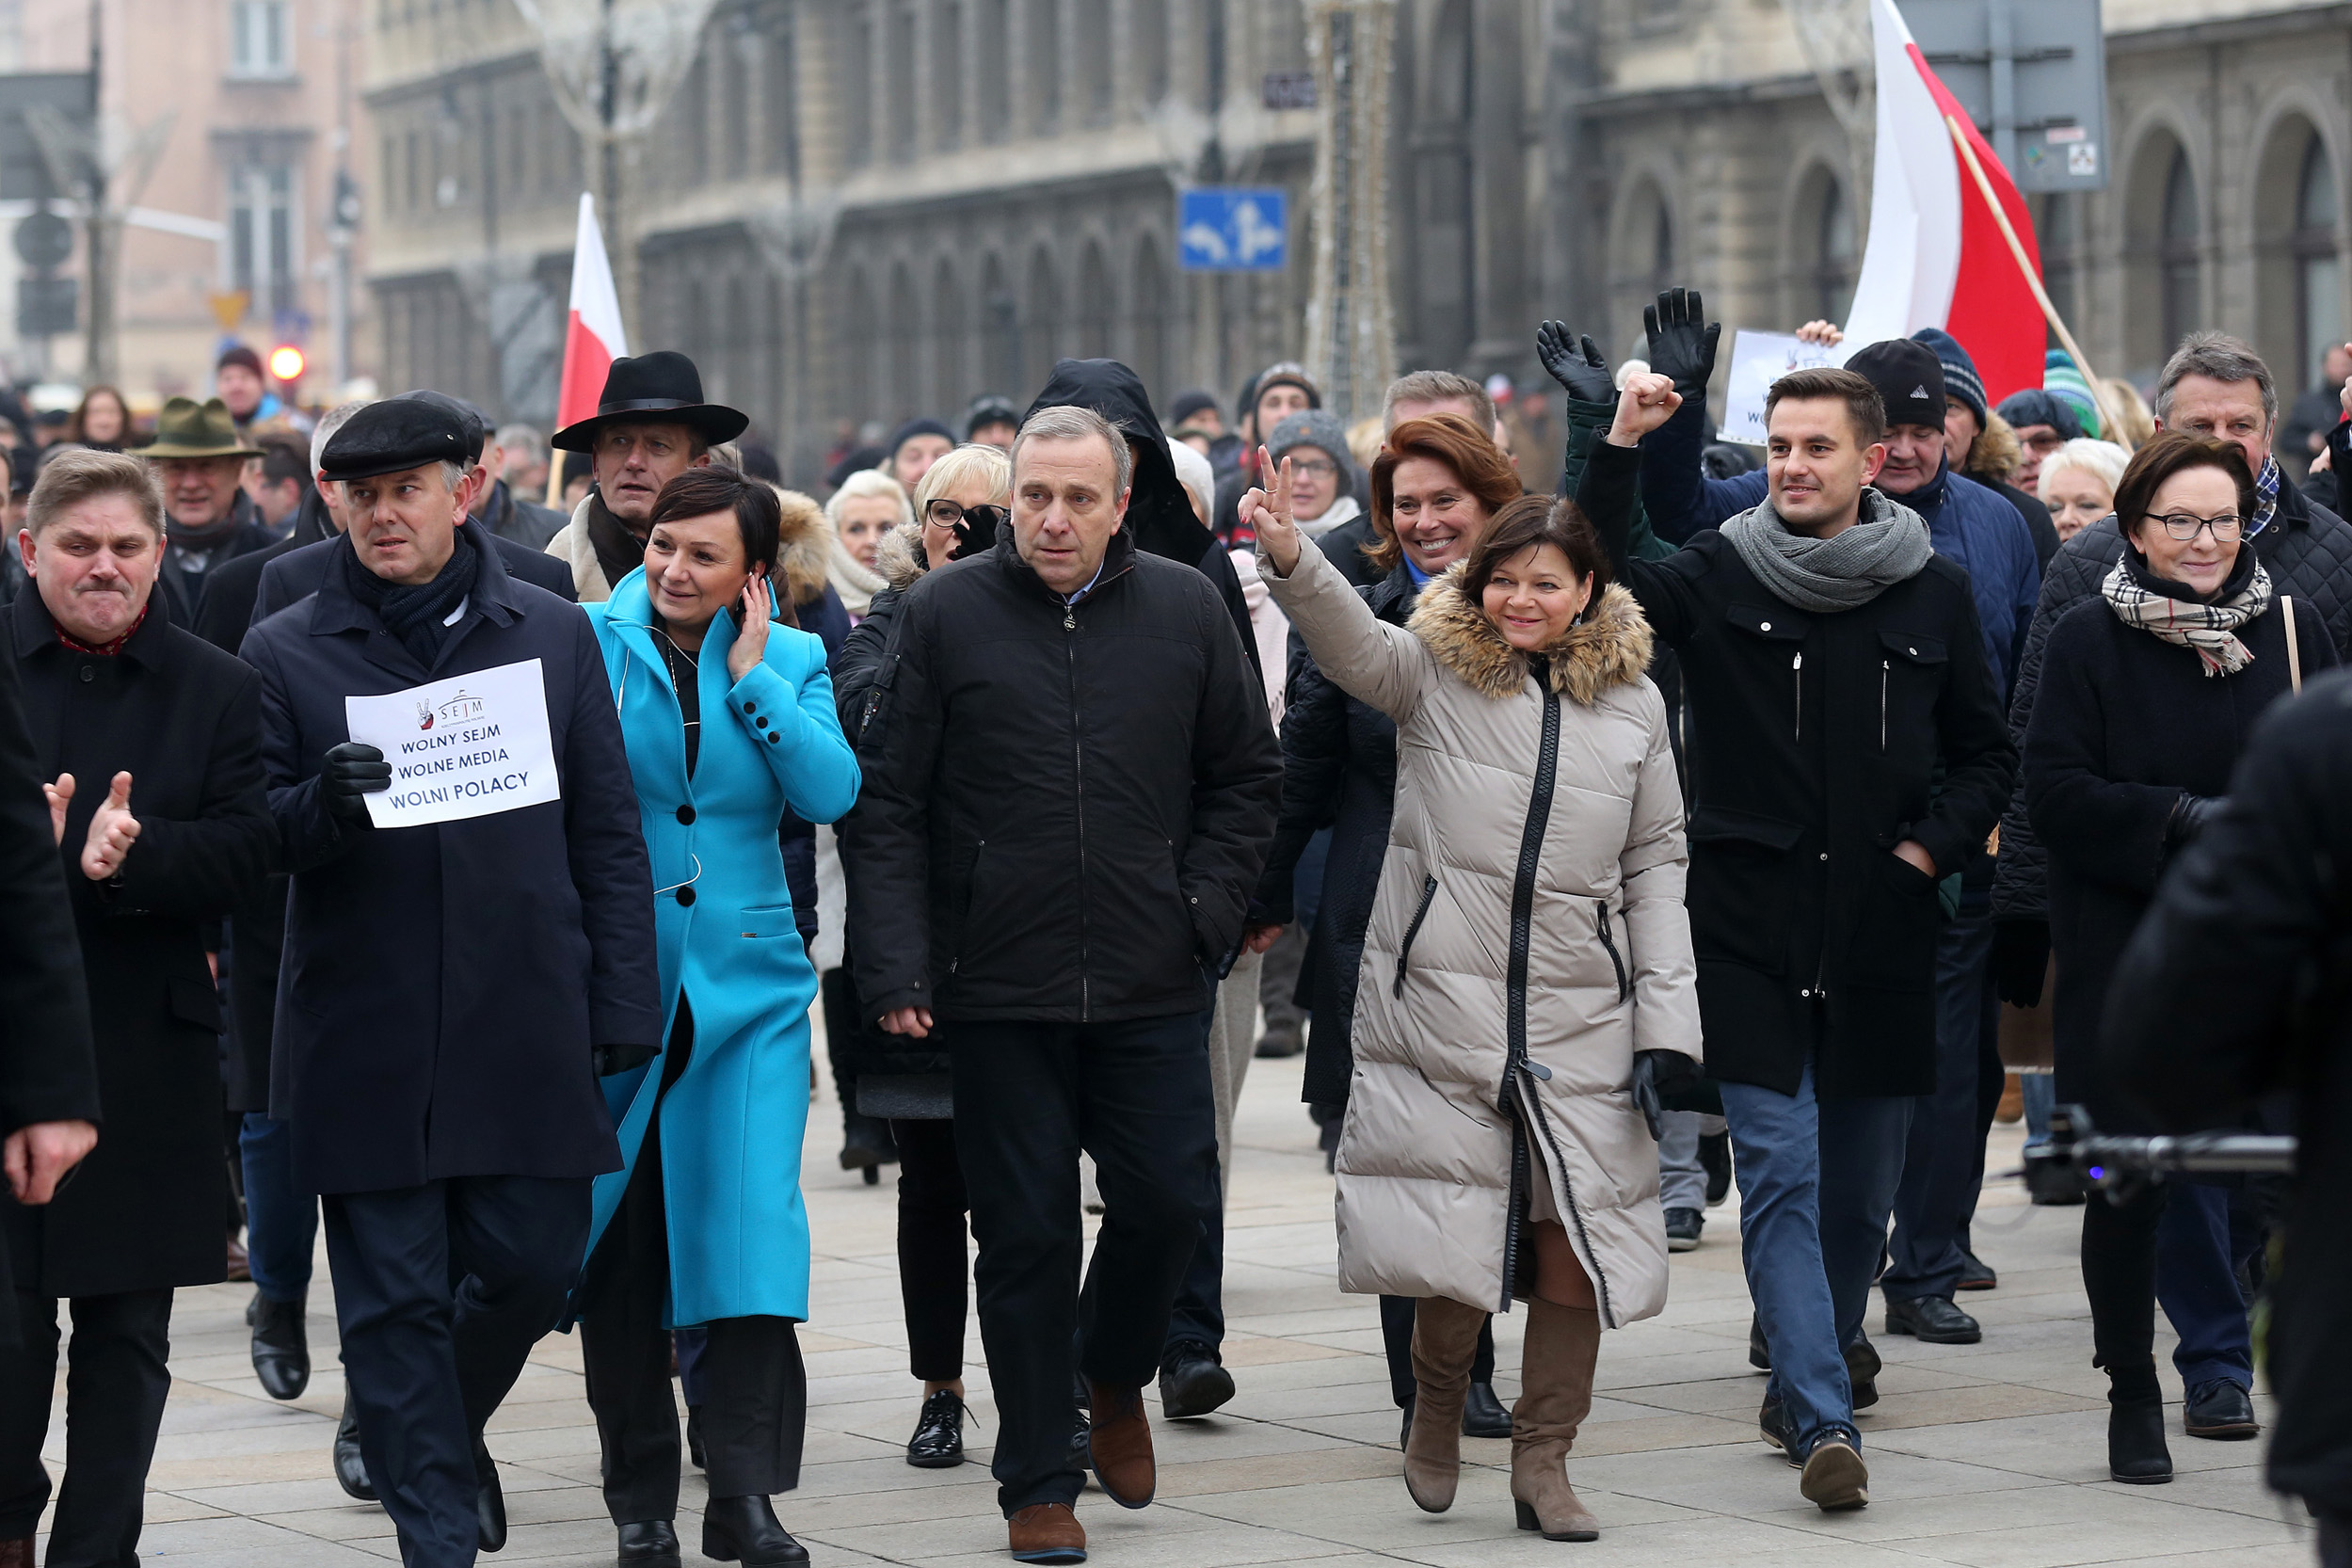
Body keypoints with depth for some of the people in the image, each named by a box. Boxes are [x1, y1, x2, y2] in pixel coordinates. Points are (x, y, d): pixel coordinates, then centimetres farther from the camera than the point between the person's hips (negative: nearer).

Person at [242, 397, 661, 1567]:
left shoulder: (552, 635, 8)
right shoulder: (284, 654, 3)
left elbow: (608, 836, 8)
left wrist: (622, 1011, 2)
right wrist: (321, 804, -21)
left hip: (526, 1028, 1)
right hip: (365, 1038, -1)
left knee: (532, 1263, 4)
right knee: (395, 1301, 1)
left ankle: (445, 1433, 34)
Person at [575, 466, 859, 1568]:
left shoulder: (790, 660, 4)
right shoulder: (591, 643, -2)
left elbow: (833, 794, -10)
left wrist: (752, 677, -11)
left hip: (746, 981, 0)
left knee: (752, 1220, -11)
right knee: (618, 1238, 5)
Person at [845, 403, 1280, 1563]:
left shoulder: (1187, 611, 4)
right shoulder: (945, 616, -2)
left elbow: (1245, 779, 13)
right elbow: (886, 803, -2)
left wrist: (1204, 911, 1)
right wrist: (896, 967, -9)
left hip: (1151, 987, 2)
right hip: (1000, 988, -2)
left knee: (1170, 1202, 2)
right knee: (1025, 1236, 3)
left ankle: (1114, 1374, 33)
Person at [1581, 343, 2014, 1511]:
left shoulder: (1933, 593, 6)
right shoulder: (1719, 576, 1)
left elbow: (1986, 755, 16)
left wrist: (1928, 846, 0)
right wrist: (1625, 445, -22)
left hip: (1882, 943, 2)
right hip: (1752, 937, -2)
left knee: (1859, 1194, 11)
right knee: (1781, 1176, -10)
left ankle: (1804, 1386, 30)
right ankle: (1825, 1423, -14)